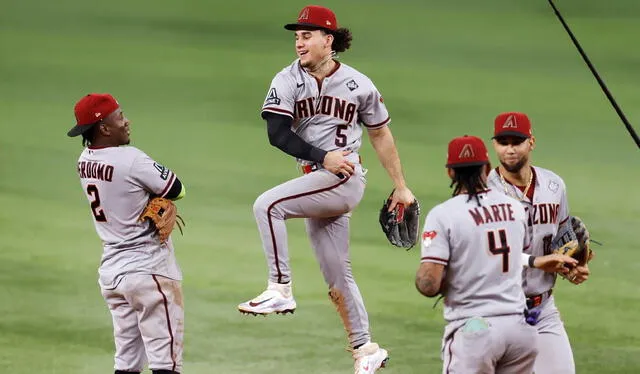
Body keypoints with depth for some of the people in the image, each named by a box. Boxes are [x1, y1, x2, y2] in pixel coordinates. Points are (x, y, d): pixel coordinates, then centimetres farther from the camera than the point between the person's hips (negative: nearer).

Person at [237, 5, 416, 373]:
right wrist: (323, 158, -18)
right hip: (315, 183, 5)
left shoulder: (359, 86, 0)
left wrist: (401, 187, 12)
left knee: (267, 205, -25)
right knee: (337, 277, 9)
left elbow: (381, 135, 10)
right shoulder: (287, 81, 2)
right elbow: (277, 134, -8)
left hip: (346, 179, -5)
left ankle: (280, 289, -22)